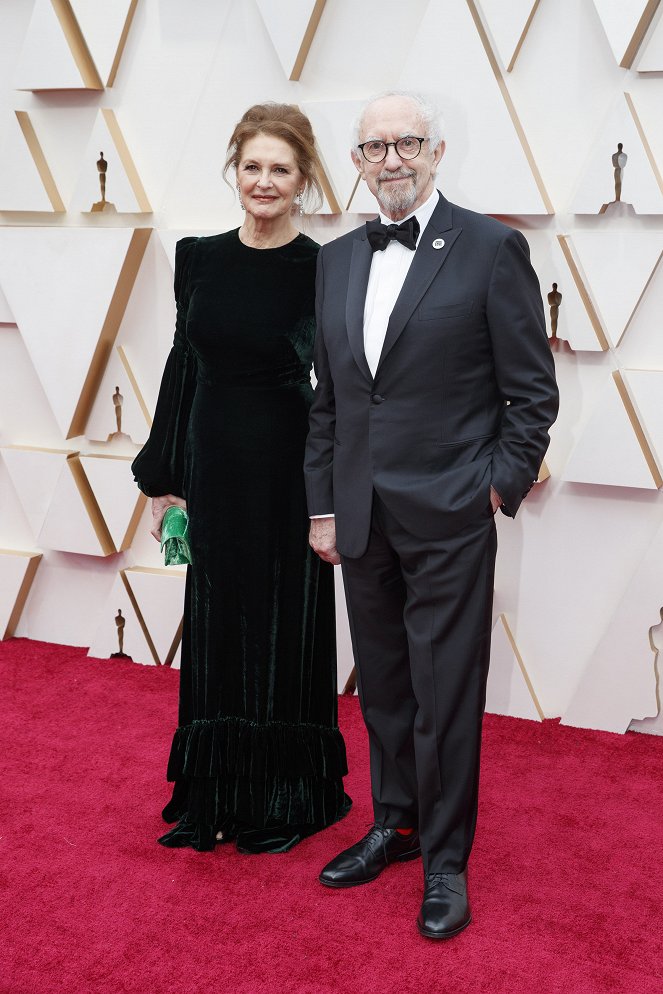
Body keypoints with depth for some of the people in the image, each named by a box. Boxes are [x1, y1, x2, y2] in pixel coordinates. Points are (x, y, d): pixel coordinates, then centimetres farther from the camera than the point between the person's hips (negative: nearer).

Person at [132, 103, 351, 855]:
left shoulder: (321, 270, -9)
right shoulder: (199, 258, 4)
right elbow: (182, 364, 9)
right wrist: (162, 477, 8)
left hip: (288, 471, -4)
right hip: (214, 465, 4)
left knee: (287, 627, 8)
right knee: (215, 625, 12)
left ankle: (287, 797, 26)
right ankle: (217, 791, 30)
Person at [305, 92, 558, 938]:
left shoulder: (491, 249, -5)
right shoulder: (337, 259, 10)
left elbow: (533, 390, -3)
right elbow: (326, 396, 12)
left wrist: (500, 486, -8)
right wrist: (322, 506, 10)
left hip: (449, 518, -5)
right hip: (362, 518, 5)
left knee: (445, 696, 4)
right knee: (382, 685, 17)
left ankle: (445, 860, 21)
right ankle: (394, 825, 36)